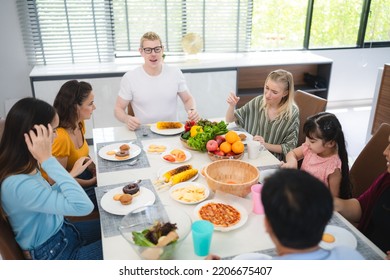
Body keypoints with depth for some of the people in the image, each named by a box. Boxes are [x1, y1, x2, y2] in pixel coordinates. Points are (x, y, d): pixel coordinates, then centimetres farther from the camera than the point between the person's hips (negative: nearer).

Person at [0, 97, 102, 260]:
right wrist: (47, 159, -39)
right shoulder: (18, 185, -35)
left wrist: (72, 173, 4)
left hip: (61, 232, 8)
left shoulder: (24, 168, -7)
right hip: (53, 253, -8)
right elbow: (83, 206, -41)